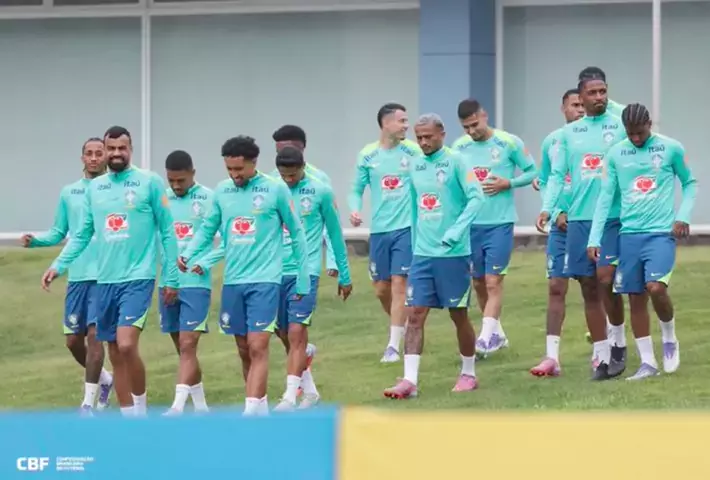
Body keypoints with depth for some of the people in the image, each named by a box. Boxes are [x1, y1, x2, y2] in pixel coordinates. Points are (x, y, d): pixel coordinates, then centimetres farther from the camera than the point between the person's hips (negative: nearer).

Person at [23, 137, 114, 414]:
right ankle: (104, 379, 34)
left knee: (95, 335, -13)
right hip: (77, 276, 4)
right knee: (73, 340, 7)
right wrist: (35, 240, -2)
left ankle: (88, 403, -8)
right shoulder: (68, 193, 11)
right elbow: (59, 232, 16)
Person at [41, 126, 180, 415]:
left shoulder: (150, 183, -3)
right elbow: (82, 234, 13)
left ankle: (141, 406, 0)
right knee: (115, 354, 8)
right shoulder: (94, 188, 9)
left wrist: (171, 278, -3)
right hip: (105, 281, 5)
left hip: (138, 278, -5)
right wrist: (58, 266, 0)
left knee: (126, 346, -19)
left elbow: (167, 232, -1)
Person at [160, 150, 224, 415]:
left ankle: (177, 408, -19)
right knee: (182, 348, 11)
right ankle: (200, 406, 21)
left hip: (196, 284, -5)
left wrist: (204, 263, -13)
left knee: (187, 346, -12)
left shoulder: (209, 199, -5)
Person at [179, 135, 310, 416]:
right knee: (244, 349, 10)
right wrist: (187, 254, -7)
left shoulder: (275, 190, -5)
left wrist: (303, 279, 2)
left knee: (258, 348, -12)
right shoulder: (222, 191, 6)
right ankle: (261, 408, 20)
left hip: (264, 280, -5)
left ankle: (252, 412, -19)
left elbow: (296, 233, 2)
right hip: (233, 280, 5)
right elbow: (207, 229, 13)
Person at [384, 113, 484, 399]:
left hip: (453, 254, -5)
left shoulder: (455, 162, -8)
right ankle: (410, 380, -8)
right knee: (415, 314, -4)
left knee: (459, 315, 7)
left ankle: (468, 374, 23)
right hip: (422, 254, 5)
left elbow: (476, 198, -16)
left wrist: (457, 230, -25)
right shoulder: (415, 167, 10)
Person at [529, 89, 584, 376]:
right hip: (561, 224, 2)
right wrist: (556, 213, -1)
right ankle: (552, 357, -2)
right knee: (555, 288, -2)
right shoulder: (551, 142, 7)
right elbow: (544, 182, 12)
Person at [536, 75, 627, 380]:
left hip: (612, 217, -3)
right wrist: (547, 208, -5)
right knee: (588, 288, 4)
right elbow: (557, 175, 10)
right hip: (578, 218, 3)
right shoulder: (568, 133, 11)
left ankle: (618, 341, 9)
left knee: (605, 279, -14)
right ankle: (601, 355, 10)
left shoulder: (620, 127, 2)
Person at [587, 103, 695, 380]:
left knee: (656, 288, -20)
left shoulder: (671, 149, -1)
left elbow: (689, 183, 11)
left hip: (661, 233, -3)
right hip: (629, 235, 3)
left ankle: (669, 339, 7)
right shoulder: (616, 154, 5)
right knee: (635, 298, 3)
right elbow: (605, 197, 8)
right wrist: (594, 239, 5)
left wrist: (683, 216, -3)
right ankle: (647, 362, 10)